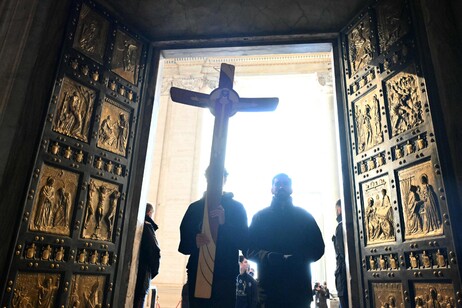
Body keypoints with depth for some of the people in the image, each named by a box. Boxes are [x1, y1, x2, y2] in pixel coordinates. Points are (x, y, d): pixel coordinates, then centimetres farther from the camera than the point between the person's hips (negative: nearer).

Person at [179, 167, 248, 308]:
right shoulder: (195, 207, 13)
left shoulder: (236, 207, 7)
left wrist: (224, 223, -19)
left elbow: (244, 242, -4)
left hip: (225, 278, -2)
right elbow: (183, 244, 7)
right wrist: (194, 242, -16)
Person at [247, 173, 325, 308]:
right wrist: (269, 257, -18)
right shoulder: (260, 217, 12)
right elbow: (250, 248, 2)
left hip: (299, 287, 1)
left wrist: (297, 258, -13)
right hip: (269, 287, 0)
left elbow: (318, 248, 6)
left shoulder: (304, 216, 14)